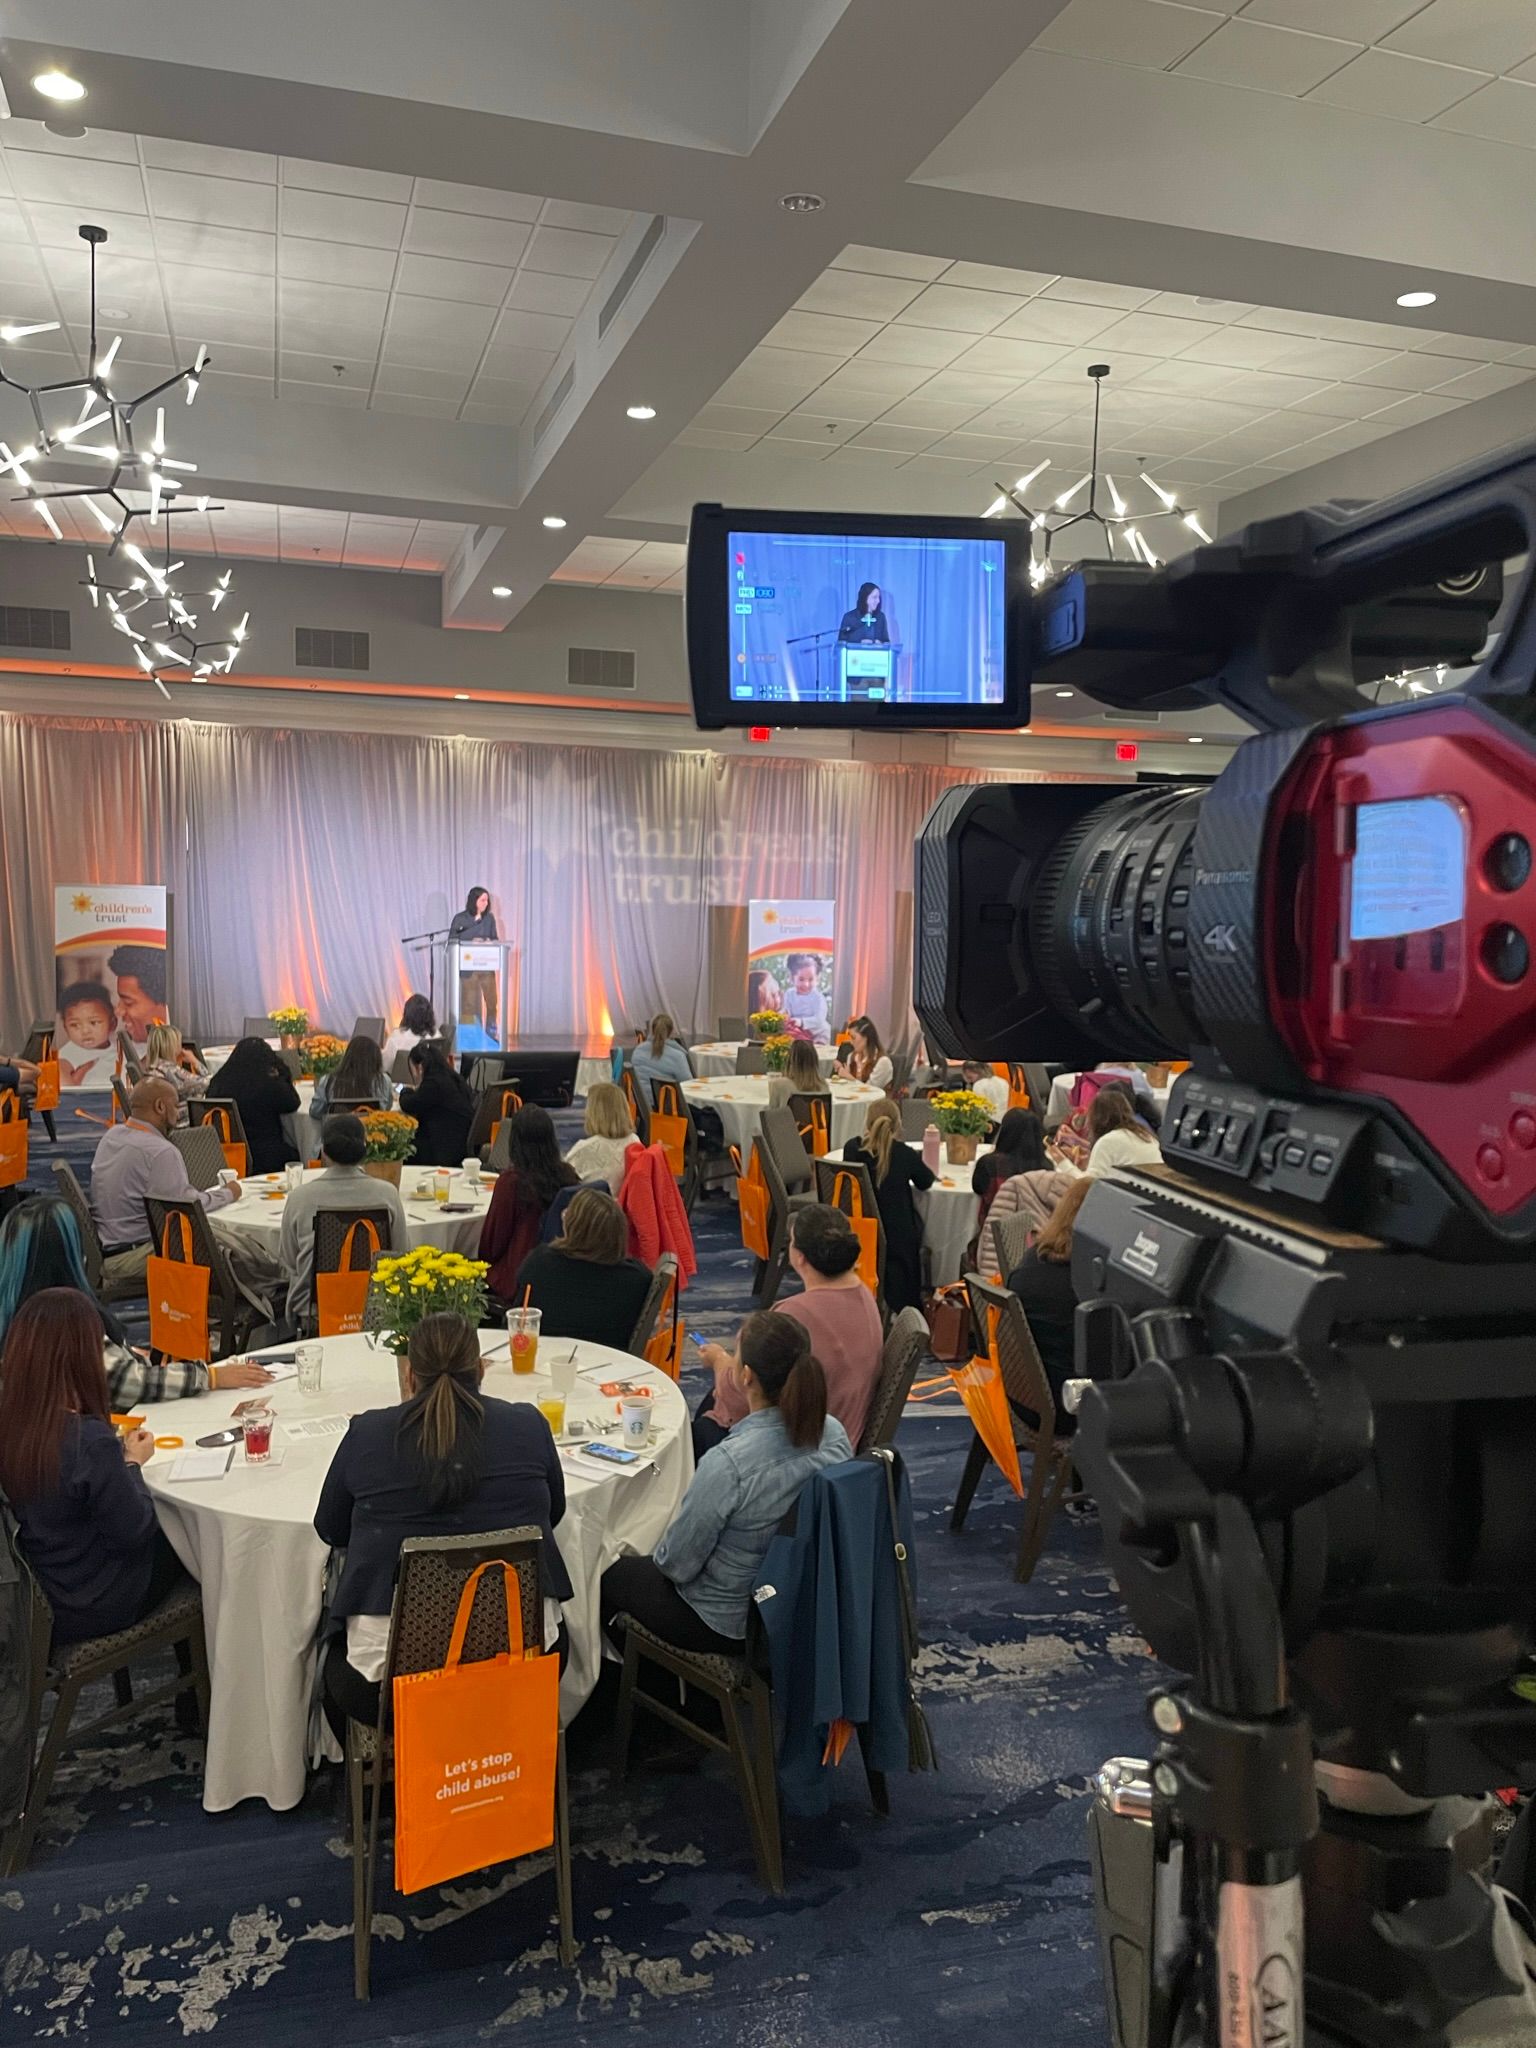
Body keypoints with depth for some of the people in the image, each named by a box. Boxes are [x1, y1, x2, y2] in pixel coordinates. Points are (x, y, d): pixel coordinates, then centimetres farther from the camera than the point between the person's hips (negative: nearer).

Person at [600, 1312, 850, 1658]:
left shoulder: (729, 1463, -35)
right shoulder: (835, 1434, -15)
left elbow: (676, 1564, -21)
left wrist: (660, 1556, 2)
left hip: (731, 1625, -6)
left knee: (612, 1574, 21)